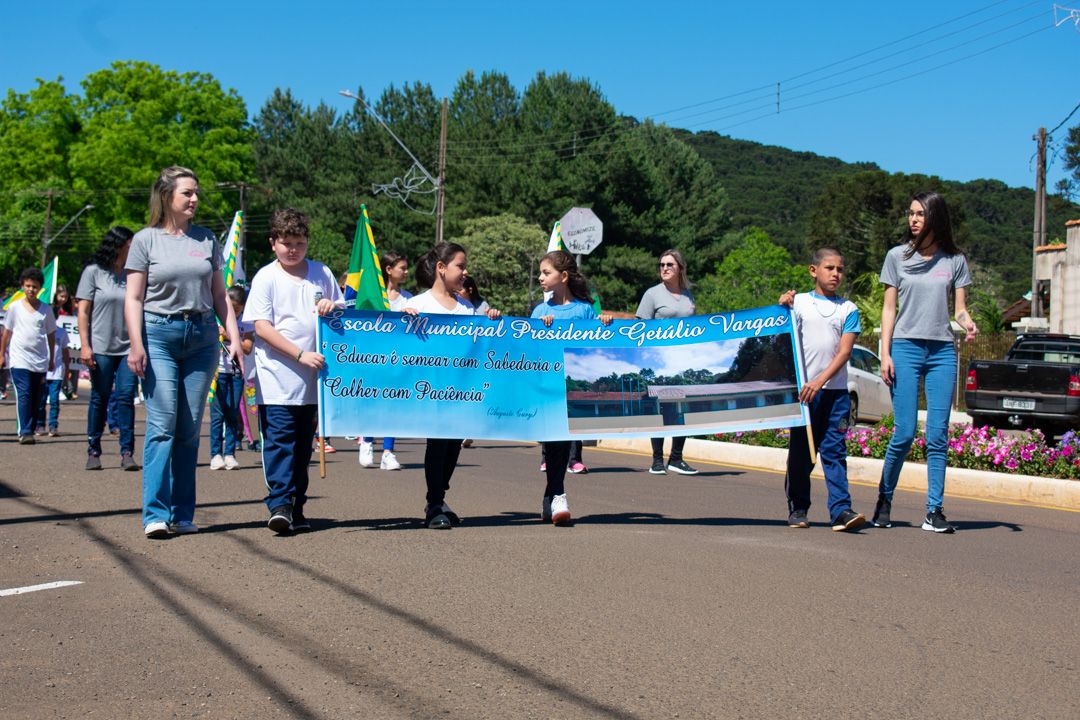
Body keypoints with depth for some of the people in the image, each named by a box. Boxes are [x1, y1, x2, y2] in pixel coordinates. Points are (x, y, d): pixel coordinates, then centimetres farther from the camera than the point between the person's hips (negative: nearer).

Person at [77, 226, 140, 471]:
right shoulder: (93, 272, 2)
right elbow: (83, 311, 0)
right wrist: (85, 345, -8)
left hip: (129, 347, 2)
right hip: (101, 348, -2)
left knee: (126, 397, -5)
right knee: (99, 399, 2)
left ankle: (127, 452, -4)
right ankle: (93, 451, 12)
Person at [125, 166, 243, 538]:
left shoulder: (207, 239, 13)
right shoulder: (146, 239, 4)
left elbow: (220, 295, 16)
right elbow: (133, 298, 1)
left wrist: (234, 337, 6)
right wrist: (136, 344, -10)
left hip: (202, 336, 3)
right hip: (158, 333, -3)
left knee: (190, 429, 3)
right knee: (162, 423, -11)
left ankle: (182, 515, 8)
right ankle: (155, 514, -10)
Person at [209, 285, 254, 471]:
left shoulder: (246, 324, 6)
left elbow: (248, 348, -5)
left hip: (236, 373, 1)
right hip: (217, 371, -1)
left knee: (233, 415, 2)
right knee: (217, 414, -3)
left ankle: (230, 454, 6)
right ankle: (216, 454, 0)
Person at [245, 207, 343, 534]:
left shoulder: (321, 273, 11)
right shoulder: (265, 278, 0)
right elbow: (261, 327, -7)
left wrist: (332, 306, -6)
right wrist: (300, 354, -16)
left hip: (312, 378, 4)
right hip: (276, 378, -4)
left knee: (303, 443, 8)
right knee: (278, 440, -10)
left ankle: (296, 508, 14)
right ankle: (279, 505, -10)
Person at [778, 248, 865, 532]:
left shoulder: (848, 309, 8)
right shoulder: (798, 302, 7)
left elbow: (844, 352, -1)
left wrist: (820, 381, -12)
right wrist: (783, 309, -8)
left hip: (835, 390, 0)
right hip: (802, 388, 0)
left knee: (834, 450, -4)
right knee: (800, 451, 5)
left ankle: (841, 509, -7)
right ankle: (797, 508, 14)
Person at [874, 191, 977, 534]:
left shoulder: (955, 260, 9)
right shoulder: (897, 257, 7)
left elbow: (960, 308, 8)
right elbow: (889, 308, 7)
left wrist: (968, 324, -15)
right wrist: (885, 354, -2)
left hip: (943, 351, 1)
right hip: (906, 348, -1)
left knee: (938, 435, -3)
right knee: (904, 433, -6)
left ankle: (934, 511, 0)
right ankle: (884, 499, 13)